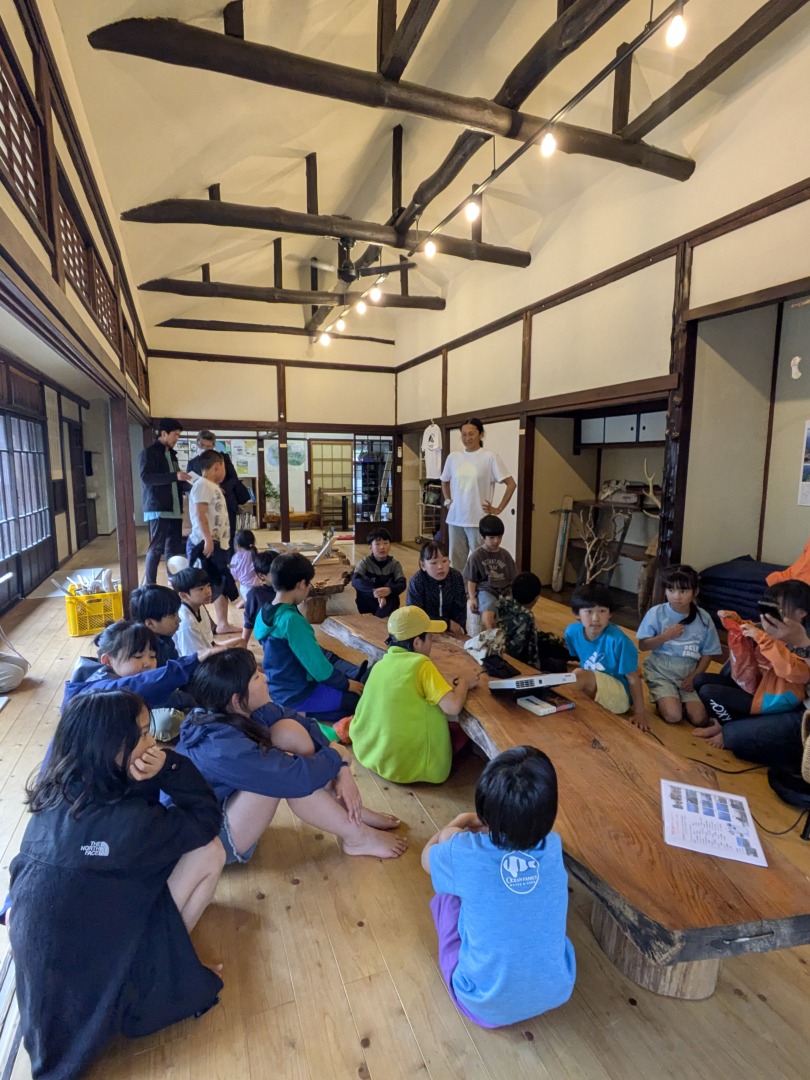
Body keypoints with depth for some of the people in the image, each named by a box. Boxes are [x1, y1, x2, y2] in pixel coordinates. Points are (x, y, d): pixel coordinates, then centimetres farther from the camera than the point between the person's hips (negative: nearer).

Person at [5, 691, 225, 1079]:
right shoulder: (122, 819, -30)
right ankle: (162, 965, 12)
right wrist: (169, 766, -25)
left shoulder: (58, 790, -6)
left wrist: (159, 770, -11)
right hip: (85, 972, -7)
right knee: (208, 852, -5)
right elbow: (208, 819, -16)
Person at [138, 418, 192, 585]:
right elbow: (146, 477, -18)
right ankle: (150, 586, 2)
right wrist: (174, 476, -25)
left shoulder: (172, 454, 20)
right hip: (158, 509, -7)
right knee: (156, 548, -5)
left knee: (174, 548, 8)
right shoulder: (148, 453, -4)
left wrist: (189, 485, 6)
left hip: (174, 509, 7)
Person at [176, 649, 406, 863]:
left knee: (289, 730, -13)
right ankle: (358, 838, -9)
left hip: (229, 798, 8)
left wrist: (342, 770, -15)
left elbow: (302, 724, -5)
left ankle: (353, 810, -3)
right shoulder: (223, 747, -36)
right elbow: (297, 777, -37)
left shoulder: (237, 713, -11)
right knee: (285, 777, -30)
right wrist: (337, 756, -18)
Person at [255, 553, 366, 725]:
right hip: (296, 695, -8)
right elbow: (318, 666, -23)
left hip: (279, 689, 8)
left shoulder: (264, 613, -1)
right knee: (362, 697, -5)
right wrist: (346, 684, -8)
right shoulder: (292, 620, -28)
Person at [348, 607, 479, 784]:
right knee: (461, 730, 14)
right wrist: (464, 683, -2)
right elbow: (453, 707, -21)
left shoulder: (379, 665, 4)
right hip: (408, 765, -7)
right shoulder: (420, 663, -16)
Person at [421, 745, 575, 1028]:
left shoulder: (465, 854, -25)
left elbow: (427, 856, -1)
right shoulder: (553, 848, -17)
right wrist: (485, 826, 15)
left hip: (487, 1006, -3)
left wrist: (460, 822, 14)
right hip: (557, 993, 3)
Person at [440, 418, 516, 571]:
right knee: (456, 560, 12)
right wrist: (447, 501, 12)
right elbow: (445, 482, 24)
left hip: (478, 520, -5)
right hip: (455, 519, 5)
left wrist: (498, 509, -7)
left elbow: (511, 484, -6)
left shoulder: (489, 457, -7)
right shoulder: (453, 457, 7)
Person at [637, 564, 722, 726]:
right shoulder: (656, 613, -9)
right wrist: (666, 636, -22)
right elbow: (642, 645, -6)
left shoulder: (703, 618, -3)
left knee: (700, 719, -13)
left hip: (688, 674, 2)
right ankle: (660, 698, 12)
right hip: (661, 672, -2)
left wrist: (694, 676, -10)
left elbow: (707, 653, 3)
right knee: (673, 716, -20)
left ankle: (680, 698, 17)